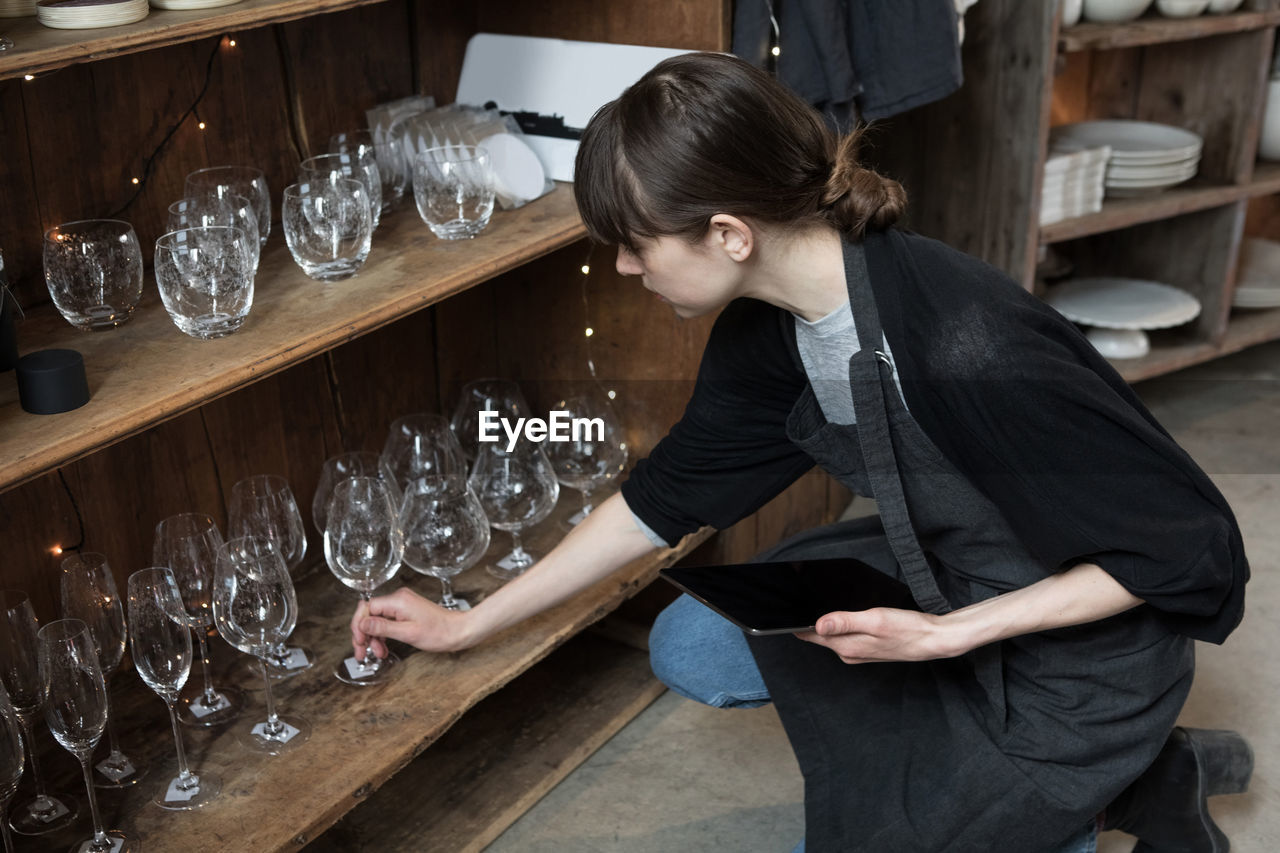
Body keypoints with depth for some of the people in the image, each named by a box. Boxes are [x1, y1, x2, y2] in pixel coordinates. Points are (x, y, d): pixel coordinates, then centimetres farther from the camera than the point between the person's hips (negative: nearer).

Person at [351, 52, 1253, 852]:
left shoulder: (973, 354, -36)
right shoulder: (767, 330, -11)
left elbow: (1192, 549, -25)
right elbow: (665, 497, 3)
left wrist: (944, 636, -28)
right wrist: (466, 625, 8)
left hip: (1079, 649, -7)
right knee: (688, 649, 7)